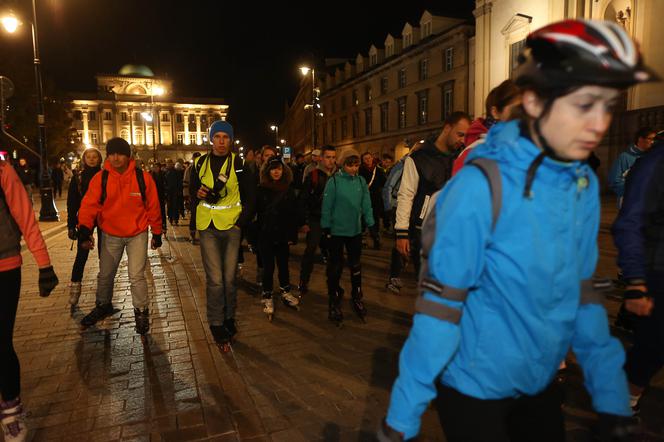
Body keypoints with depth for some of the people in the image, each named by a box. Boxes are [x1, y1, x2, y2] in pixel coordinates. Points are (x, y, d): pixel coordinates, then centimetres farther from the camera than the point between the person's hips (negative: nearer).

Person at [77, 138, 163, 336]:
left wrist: (157, 233, 0)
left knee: (136, 276, -5)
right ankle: (103, 306, 41)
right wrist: (84, 230, -31)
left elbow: (153, 207, -5)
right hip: (110, 234, 3)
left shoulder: (143, 178, -12)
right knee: (105, 275, 16)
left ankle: (141, 312, 15)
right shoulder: (100, 179, -9)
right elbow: (89, 205, -16)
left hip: (137, 234, -2)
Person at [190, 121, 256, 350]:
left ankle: (229, 318, 27)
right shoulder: (201, 162, 6)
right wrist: (198, 192, -5)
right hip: (207, 226, 1)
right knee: (215, 279, -3)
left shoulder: (238, 163, -1)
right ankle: (216, 325, 11)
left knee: (229, 277, 8)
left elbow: (251, 196, 1)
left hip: (231, 226, -1)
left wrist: (242, 221, -7)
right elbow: (192, 187, 18)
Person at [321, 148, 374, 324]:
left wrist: (371, 225, -1)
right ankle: (334, 301, 22)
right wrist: (326, 228, -7)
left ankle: (357, 298, 31)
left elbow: (366, 205, 2)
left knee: (355, 265, 14)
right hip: (337, 231, -3)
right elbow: (326, 207, -8)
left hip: (355, 231, 3)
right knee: (336, 266, 7)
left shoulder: (361, 181, -1)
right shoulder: (333, 181, -11)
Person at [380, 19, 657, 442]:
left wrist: (611, 393, 3)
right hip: (474, 386, -6)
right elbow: (441, 302, -23)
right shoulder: (481, 186, -24)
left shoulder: (585, 185, -4)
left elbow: (582, 289, 3)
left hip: (541, 383, 6)